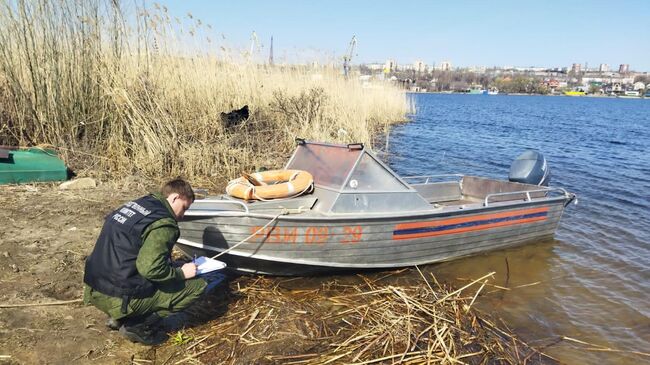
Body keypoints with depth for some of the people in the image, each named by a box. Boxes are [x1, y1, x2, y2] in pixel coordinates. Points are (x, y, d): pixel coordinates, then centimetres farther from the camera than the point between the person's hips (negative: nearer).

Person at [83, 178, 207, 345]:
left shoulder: (135, 204, 10)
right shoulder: (163, 224, -16)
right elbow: (150, 268, -26)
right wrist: (181, 273, -8)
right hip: (119, 299, -9)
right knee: (197, 284, -2)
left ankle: (119, 317, 17)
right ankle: (140, 326, -3)